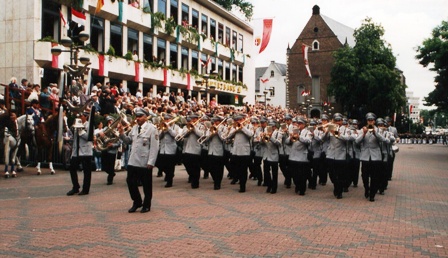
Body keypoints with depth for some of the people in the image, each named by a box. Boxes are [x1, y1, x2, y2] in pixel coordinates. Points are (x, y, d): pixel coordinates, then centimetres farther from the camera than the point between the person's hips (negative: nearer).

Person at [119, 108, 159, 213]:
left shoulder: (152, 128, -10)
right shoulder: (134, 128, 10)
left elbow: (154, 147, -14)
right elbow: (128, 141, 16)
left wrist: (151, 162, -18)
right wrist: (122, 133, -1)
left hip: (145, 164, -6)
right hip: (133, 162, 6)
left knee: (146, 185, 7)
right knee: (131, 182, 11)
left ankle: (146, 205, 24)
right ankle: (137, 202, 30)